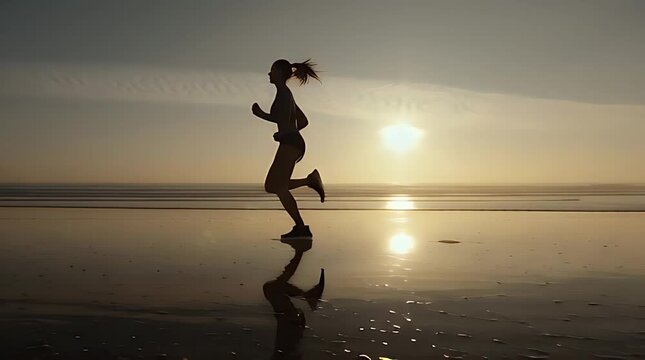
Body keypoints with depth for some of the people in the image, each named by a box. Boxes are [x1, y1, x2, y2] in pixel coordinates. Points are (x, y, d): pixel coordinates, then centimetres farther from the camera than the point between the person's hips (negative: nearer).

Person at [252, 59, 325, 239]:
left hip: (290, 143, -10)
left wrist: (260, 114, -5)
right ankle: (310, 180, 2)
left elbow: (282, 119, -17)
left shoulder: (283, 92, -4)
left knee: (279, 187, -10)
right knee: (270, 186, 7)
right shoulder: (287, 95, 24)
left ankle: (301, 227, -11)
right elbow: (303, 121, 26)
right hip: (294, 142, 10)